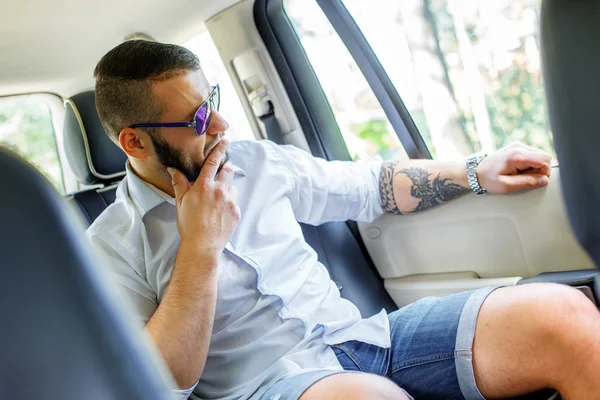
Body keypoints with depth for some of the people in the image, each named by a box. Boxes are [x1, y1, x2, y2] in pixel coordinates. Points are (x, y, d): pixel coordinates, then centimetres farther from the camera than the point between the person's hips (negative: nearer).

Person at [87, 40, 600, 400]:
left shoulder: (259, 162, 12)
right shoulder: (112, 248, -1)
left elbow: (369, 185, 22)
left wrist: (476, 171, 14)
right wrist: (200, 247, -13)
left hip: (359, 335, 6)